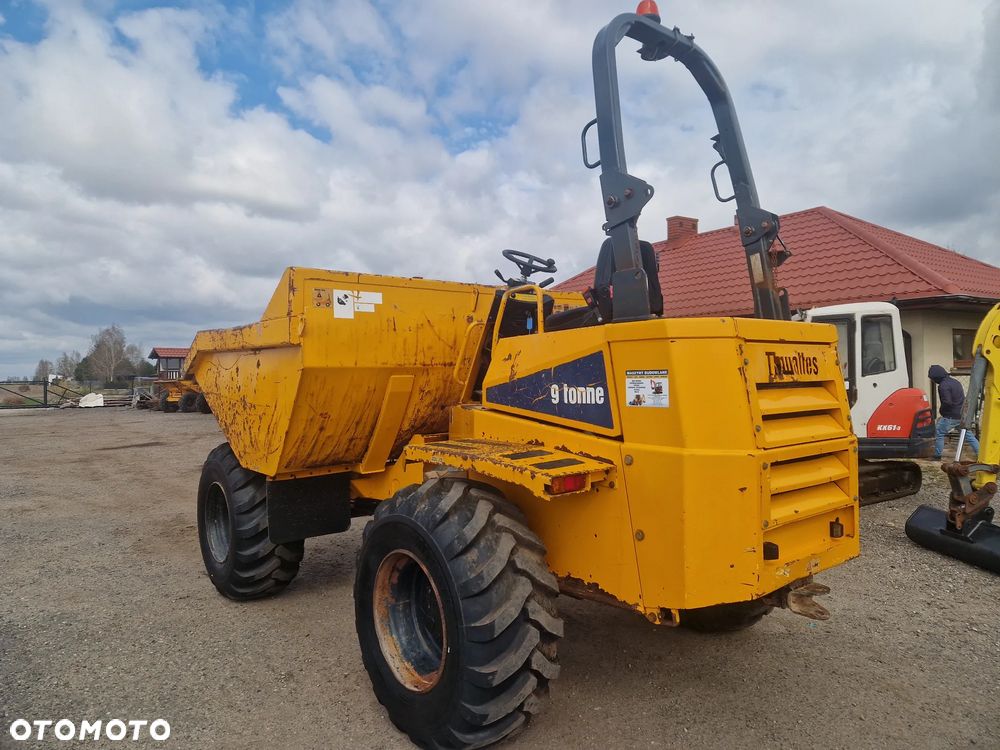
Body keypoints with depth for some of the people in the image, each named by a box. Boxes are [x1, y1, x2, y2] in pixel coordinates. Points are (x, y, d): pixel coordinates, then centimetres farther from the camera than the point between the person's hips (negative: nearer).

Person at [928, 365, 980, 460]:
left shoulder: (943, 386, -18)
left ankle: (937, 455, 5)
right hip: (963, 414, 8)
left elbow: (947, 402, -24)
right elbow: (962, 398, 19)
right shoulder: (955, 382, 12)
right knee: (968, 435, 17)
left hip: (951, 416, -8)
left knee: (939, 433, 2)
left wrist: (941, 410, -6)